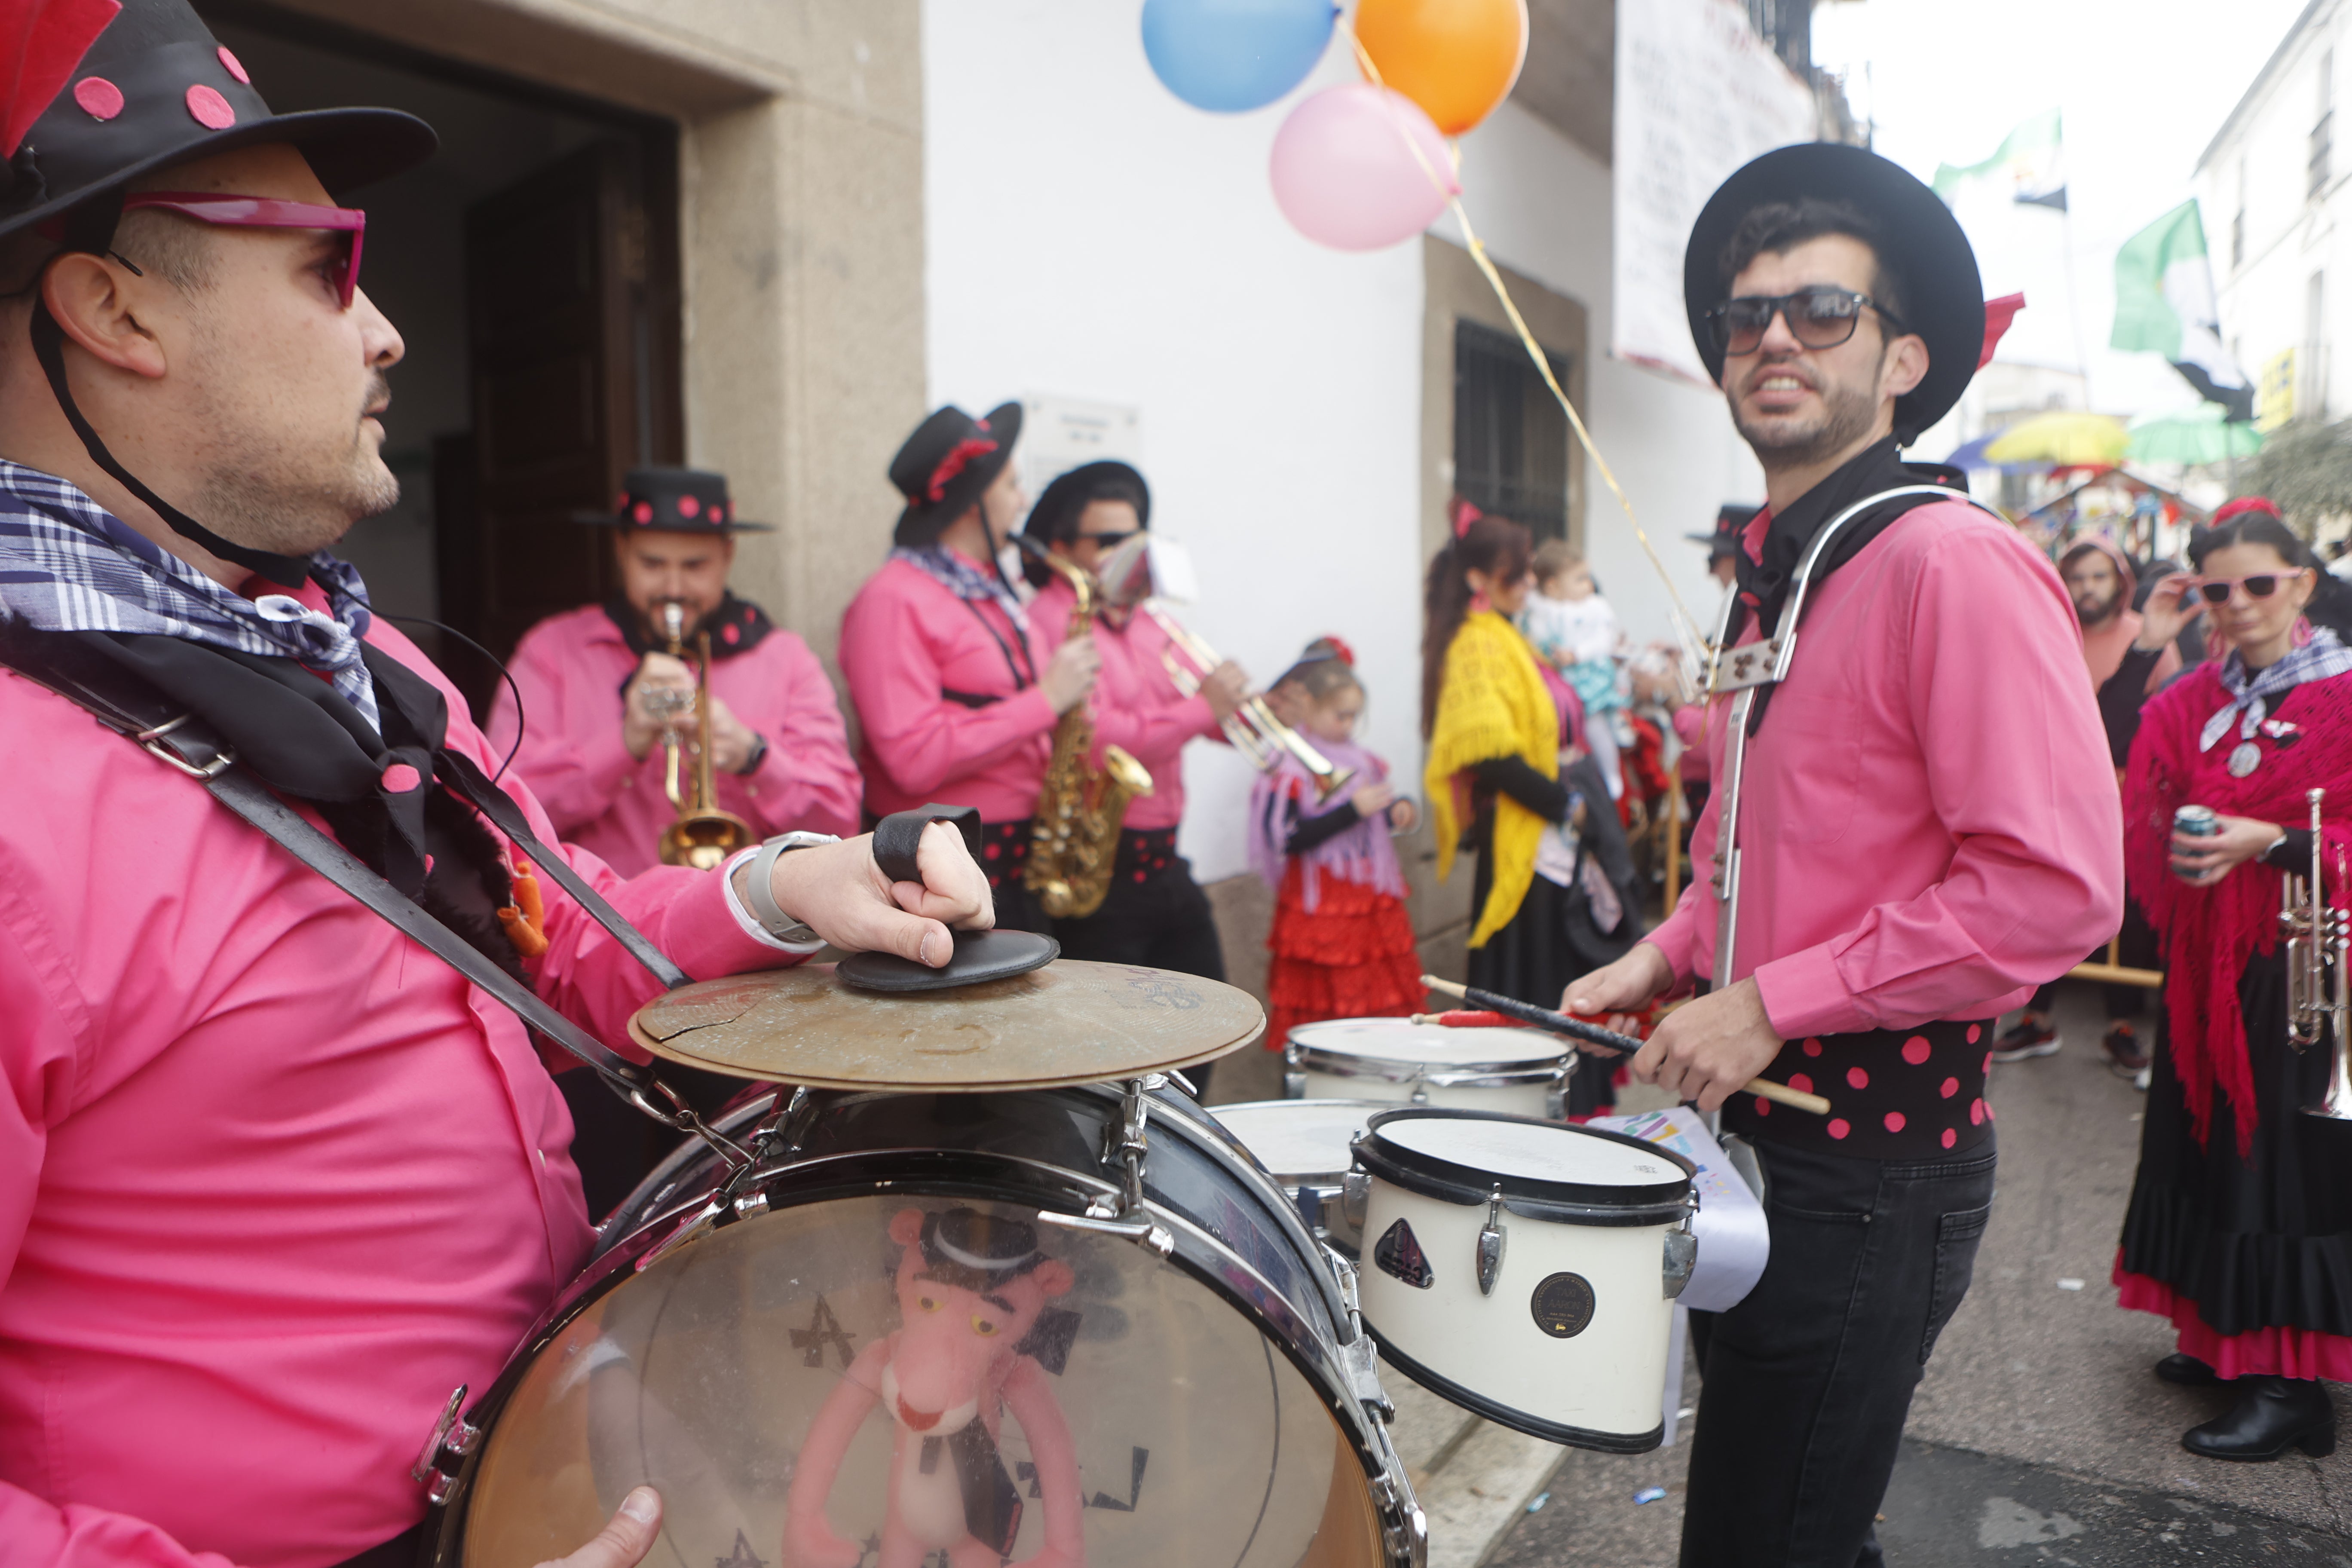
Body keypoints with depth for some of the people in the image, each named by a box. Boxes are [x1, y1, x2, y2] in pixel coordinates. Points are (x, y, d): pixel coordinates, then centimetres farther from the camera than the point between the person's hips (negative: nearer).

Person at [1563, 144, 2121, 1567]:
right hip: (1759, 1130, 9)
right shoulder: (1776, 574, 12)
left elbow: (2057, 888, -24)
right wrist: (1670, 955, 8)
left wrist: (1774, 1002, -20)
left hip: (1875, 1159, -9)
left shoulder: (1955, 565, -17)